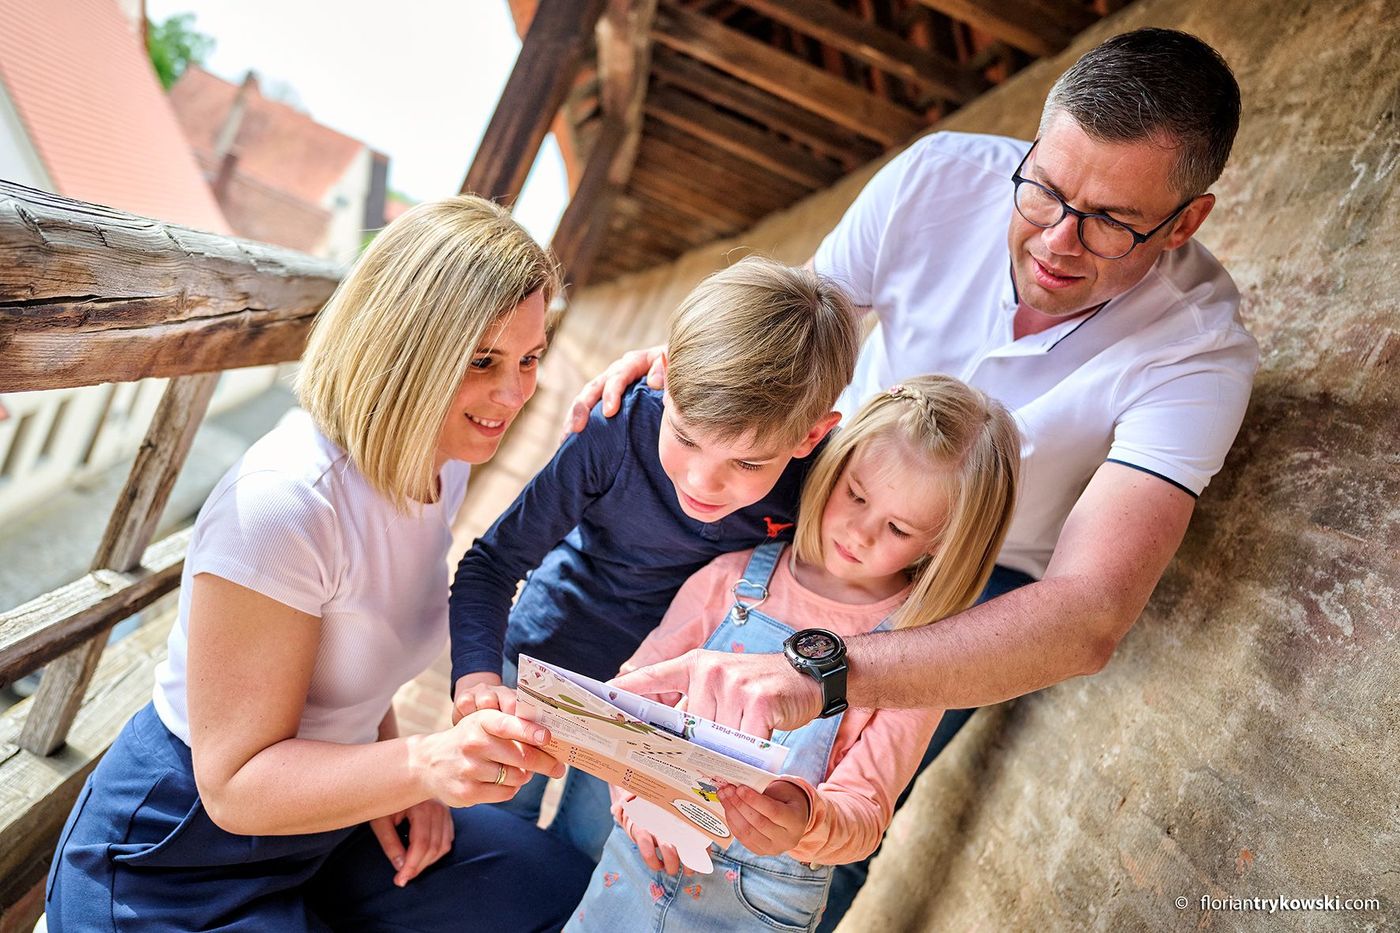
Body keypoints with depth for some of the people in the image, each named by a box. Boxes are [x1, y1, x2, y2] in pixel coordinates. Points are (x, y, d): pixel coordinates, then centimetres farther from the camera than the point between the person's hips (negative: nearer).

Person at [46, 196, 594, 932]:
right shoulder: (282, 501, -29)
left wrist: (390, 777, -7)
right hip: (177, 873, -6)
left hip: (324, 818, 7)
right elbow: (236, 784, -24)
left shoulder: (440, 466, -4)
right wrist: (425, 763, -38)